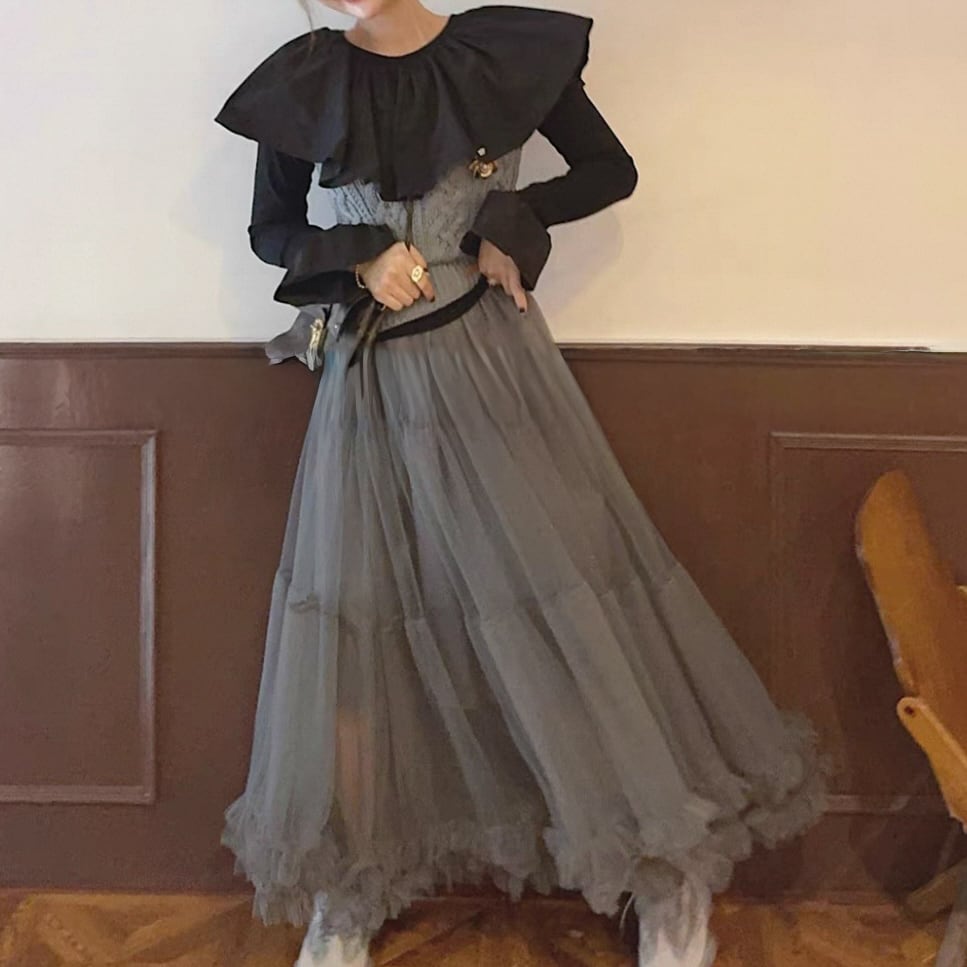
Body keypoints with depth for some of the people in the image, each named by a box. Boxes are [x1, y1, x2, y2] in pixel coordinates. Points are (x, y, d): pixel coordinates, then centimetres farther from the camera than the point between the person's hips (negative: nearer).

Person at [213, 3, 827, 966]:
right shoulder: (302, 83, 4)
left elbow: (612, 170, 8)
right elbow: (270, 229, 12)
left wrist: (511, 220, -9)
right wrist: (360, 257, -8)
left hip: (492, 364, -2)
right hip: (369, 382, 2)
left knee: (559, 595, -1)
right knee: (355, 616, 3)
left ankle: (668, 881, 16)